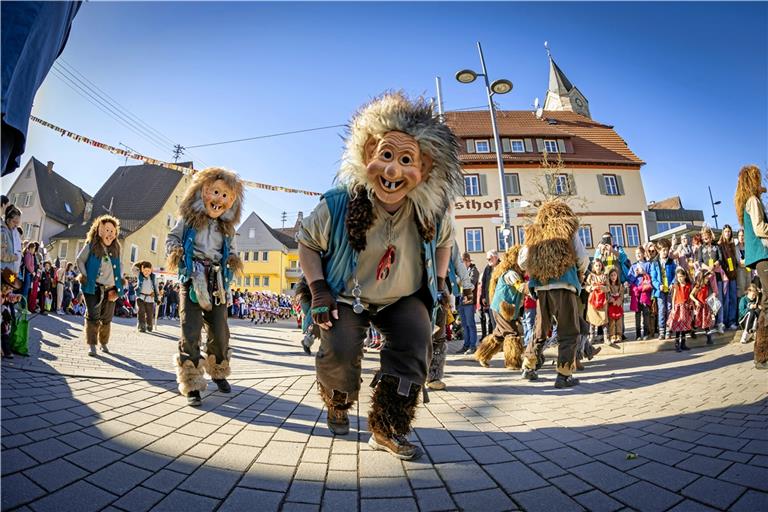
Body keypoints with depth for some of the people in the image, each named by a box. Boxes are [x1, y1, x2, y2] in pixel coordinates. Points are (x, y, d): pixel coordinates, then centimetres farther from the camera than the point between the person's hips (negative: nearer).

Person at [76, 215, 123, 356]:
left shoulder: (116, 247, 8)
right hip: (94, 287, -4)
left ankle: (103, 343, 27)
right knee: (93, 316, -4)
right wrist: (84, 275, -6)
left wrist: (119, 281, 8)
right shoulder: (91, 245, -3)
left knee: (107, 318, 11)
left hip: (110, 288, 4)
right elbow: (80, 260, 5)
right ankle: (92, 345, 2)